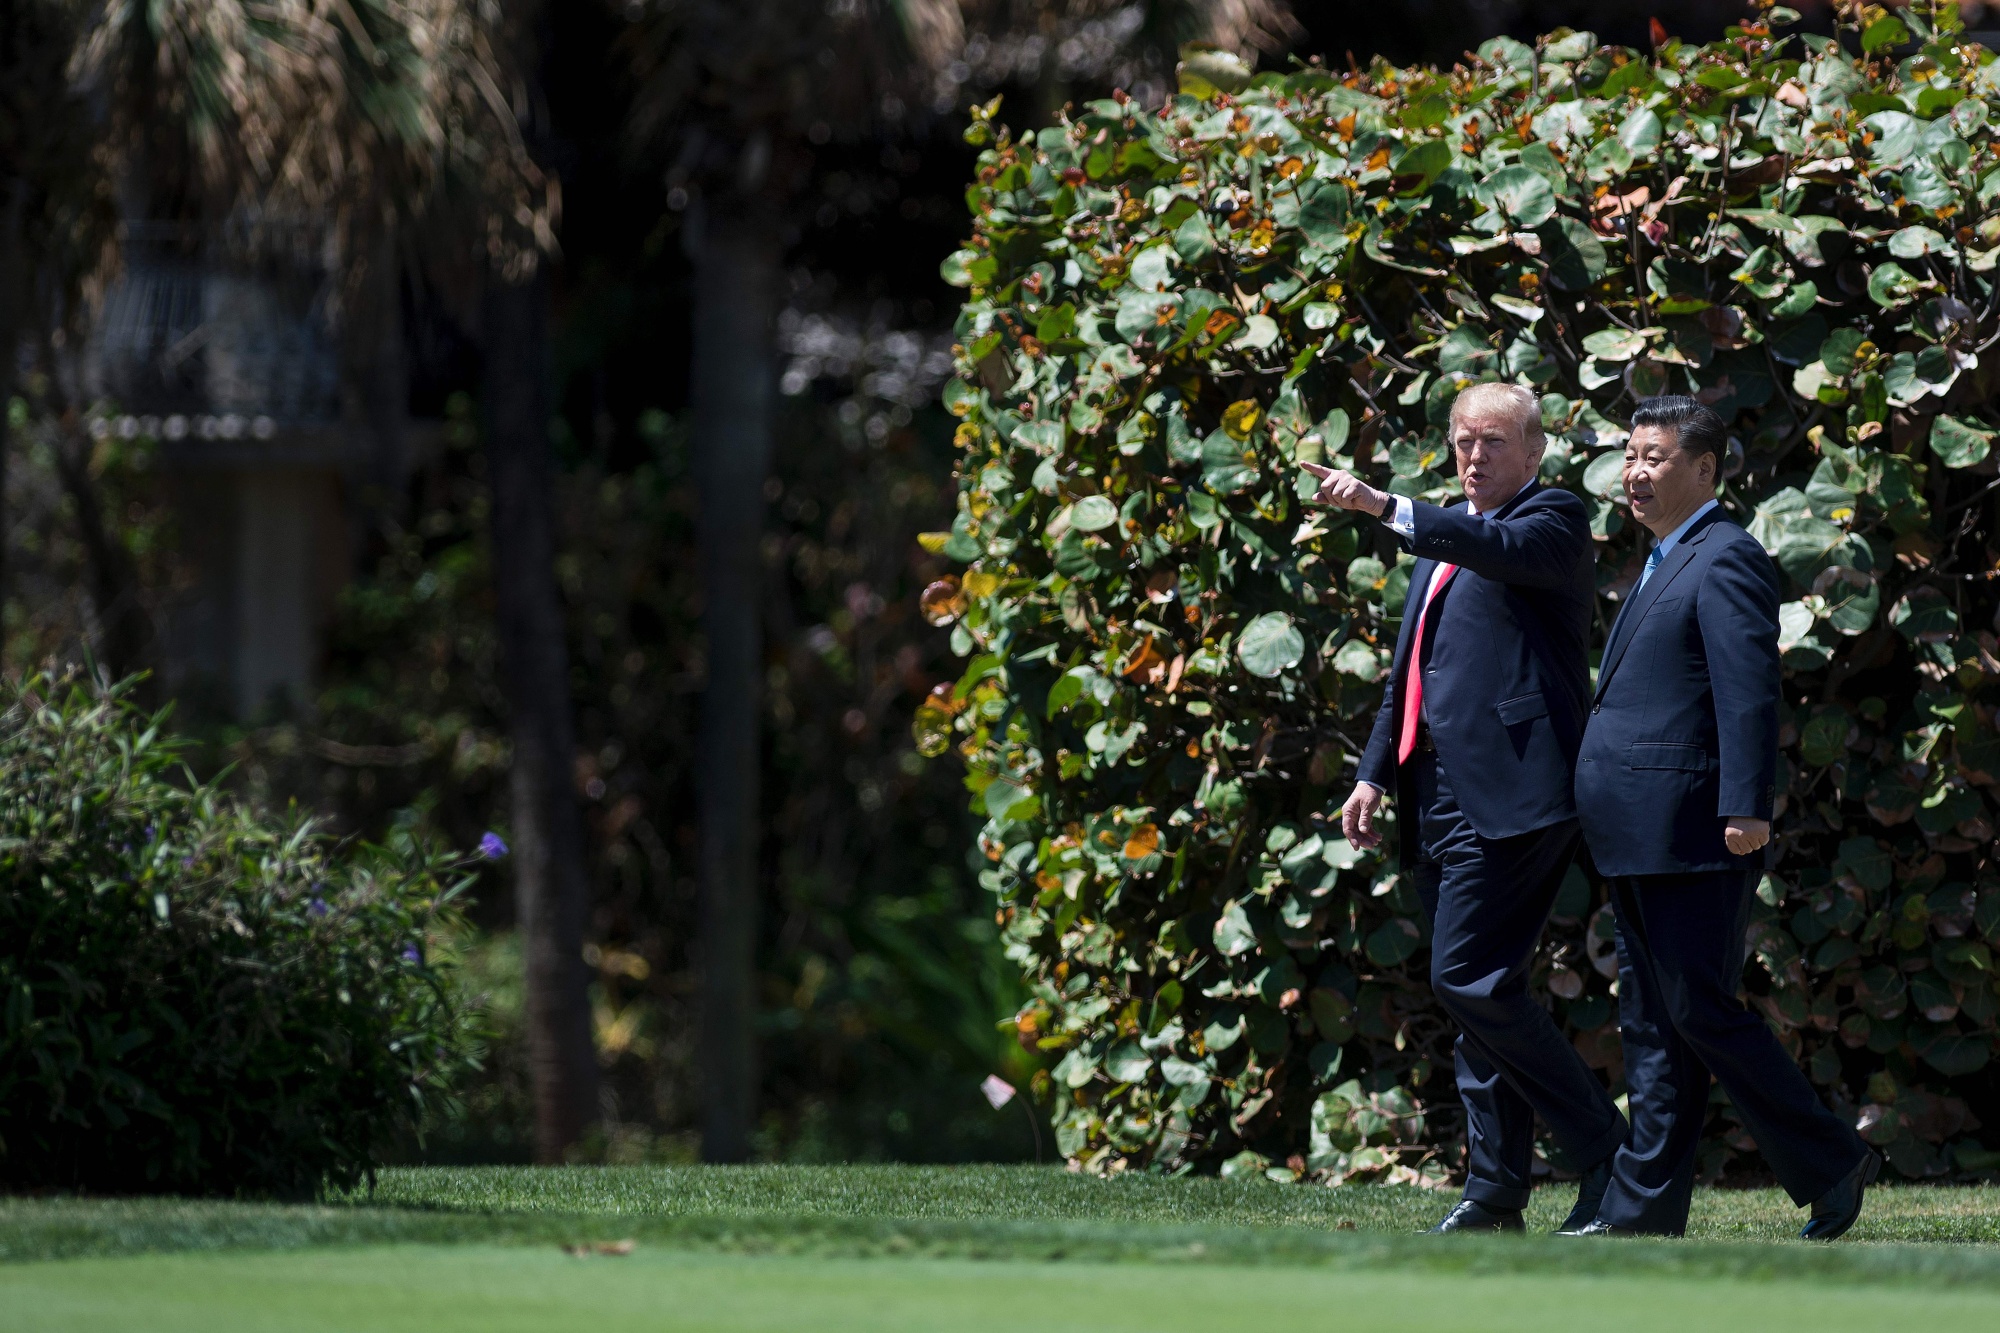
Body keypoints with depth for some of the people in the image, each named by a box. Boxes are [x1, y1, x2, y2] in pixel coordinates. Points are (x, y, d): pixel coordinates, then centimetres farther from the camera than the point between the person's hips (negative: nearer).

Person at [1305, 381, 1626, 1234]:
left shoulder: (1553, 521, -3)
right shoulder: (1443, 540, 22)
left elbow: (1504, 548, -27)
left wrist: (1385, 508, -35)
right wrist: (1375, 773, 20)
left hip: (1507, 797, -9)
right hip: (1439, 800, 9)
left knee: (1470, 980, -16)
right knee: (1476, 992, 10)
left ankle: (1608, 1155, -10)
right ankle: (1495, 1188, 14)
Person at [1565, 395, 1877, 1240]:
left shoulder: (1724, 561, -11)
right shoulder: (1664, 564, 21)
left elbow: (1749, 690, -20)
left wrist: (1745, 808, -27)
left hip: (1692, 836, -10)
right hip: (1642, 843, 10)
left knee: (1701, 1012, -10)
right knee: (1651, 1020, 9)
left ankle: (1830, 1164, -1)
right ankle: (1644, 1208, 10)